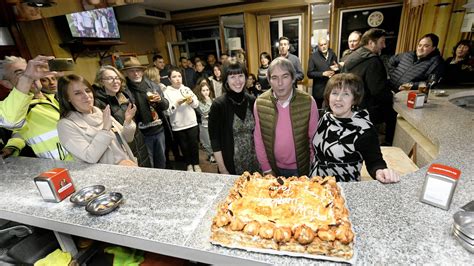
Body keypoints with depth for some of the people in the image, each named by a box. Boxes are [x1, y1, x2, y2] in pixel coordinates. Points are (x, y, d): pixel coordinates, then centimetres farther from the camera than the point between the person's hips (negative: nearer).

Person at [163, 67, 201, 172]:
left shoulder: (186, 89, 5)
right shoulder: (167, 92, -5)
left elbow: (197, 104, 7)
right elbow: (167, 111, -13)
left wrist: (191, 101, -14)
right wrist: (177, 103, -24)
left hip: (192, 123, 2)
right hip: (178, 126, -2)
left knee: (194, 145, 12)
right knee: (184, 146, 13)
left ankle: (196, 164, 31)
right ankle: (189, 164, 32)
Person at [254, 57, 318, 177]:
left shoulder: (308, 102, -13)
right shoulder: (260, 103, -11)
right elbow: (258, 139, -5)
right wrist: (266, 169, -3)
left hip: (301, 168, 0)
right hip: (274, 168, 1)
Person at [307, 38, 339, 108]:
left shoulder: (333, 54, 9)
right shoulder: (314, 56, -4)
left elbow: (337, 69, 20)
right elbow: (309, 73, -9)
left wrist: (337, 68, -4)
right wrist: (323, 74, -18)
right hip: (319, 91, -3)